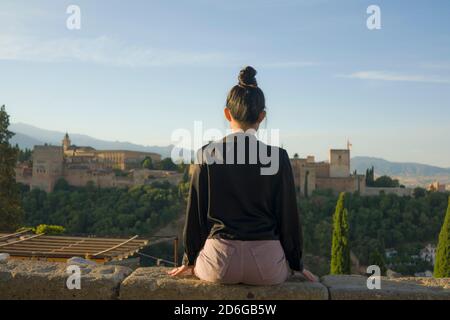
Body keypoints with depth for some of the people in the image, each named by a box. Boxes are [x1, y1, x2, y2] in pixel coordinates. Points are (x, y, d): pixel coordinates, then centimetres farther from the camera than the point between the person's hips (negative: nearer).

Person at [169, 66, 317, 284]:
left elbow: (196, 212, 3)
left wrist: (190, 260, 17)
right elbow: (288, 215, 1)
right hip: (266, 264, 0)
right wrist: (296, 264, 15)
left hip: (219, 263, 0)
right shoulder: (278, 157, -5)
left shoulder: (207, 154, -4)